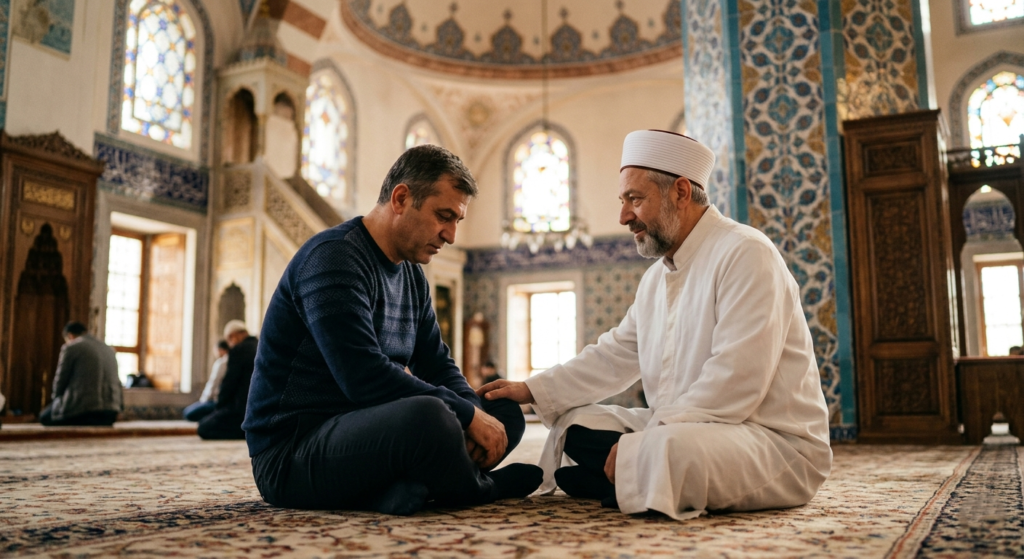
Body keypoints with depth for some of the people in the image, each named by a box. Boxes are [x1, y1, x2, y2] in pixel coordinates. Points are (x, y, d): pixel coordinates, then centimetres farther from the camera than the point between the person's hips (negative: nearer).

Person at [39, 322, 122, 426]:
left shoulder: (70, 348, -1)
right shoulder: (109, 349, 16)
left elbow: (60, 381, 1)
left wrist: (57, 398, 21)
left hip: (82, 411, -6)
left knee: (44, 417, 18)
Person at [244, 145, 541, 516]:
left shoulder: (413, 277, 13)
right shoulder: (334, 257, -16)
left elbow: (438, 365, 12)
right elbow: (365, 378, -26)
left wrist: (475, 414, -9)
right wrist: (468, 414, -21)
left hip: (366, 430, 9)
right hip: (290, 453, -9)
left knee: (505, 413, 5)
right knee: (427, 415, -36)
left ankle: (406, 488, -17)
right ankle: (480, 489, -4)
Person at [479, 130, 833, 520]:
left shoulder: (745, 254, -16)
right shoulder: (658, 276, 14)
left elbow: (735, 382, -25)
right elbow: (614, 357, 17)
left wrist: (644, 440, -24)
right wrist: (531, 391, 8)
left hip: (773, 441, -8)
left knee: (668, 450, -37)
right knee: (575, 422, 7)